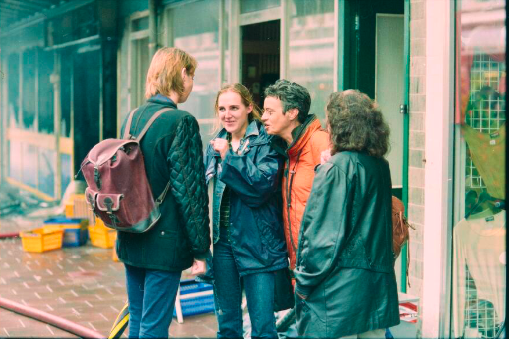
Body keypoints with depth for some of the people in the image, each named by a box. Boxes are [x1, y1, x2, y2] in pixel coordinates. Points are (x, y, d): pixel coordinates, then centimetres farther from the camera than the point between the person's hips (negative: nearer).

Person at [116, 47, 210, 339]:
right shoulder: (181, 122, -15)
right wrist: (201, 249, -11)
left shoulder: (133, 118, 8)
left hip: (131, 240, 8)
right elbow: (190, 190, -17)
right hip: (165, 243, -7)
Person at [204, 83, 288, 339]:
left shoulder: (265, 141, -6)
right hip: (222, 240, 6)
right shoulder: (215, 145, 11)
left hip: (257, 244, -5)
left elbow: (263, 185, -20)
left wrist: (228, 156, -16)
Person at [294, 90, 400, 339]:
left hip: (339, 290, -7)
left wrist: (304, 283, -6)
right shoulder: (380, 166, 9)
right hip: (378, 287, 8)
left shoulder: (336, 169, -13)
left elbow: (323, 236, -15)